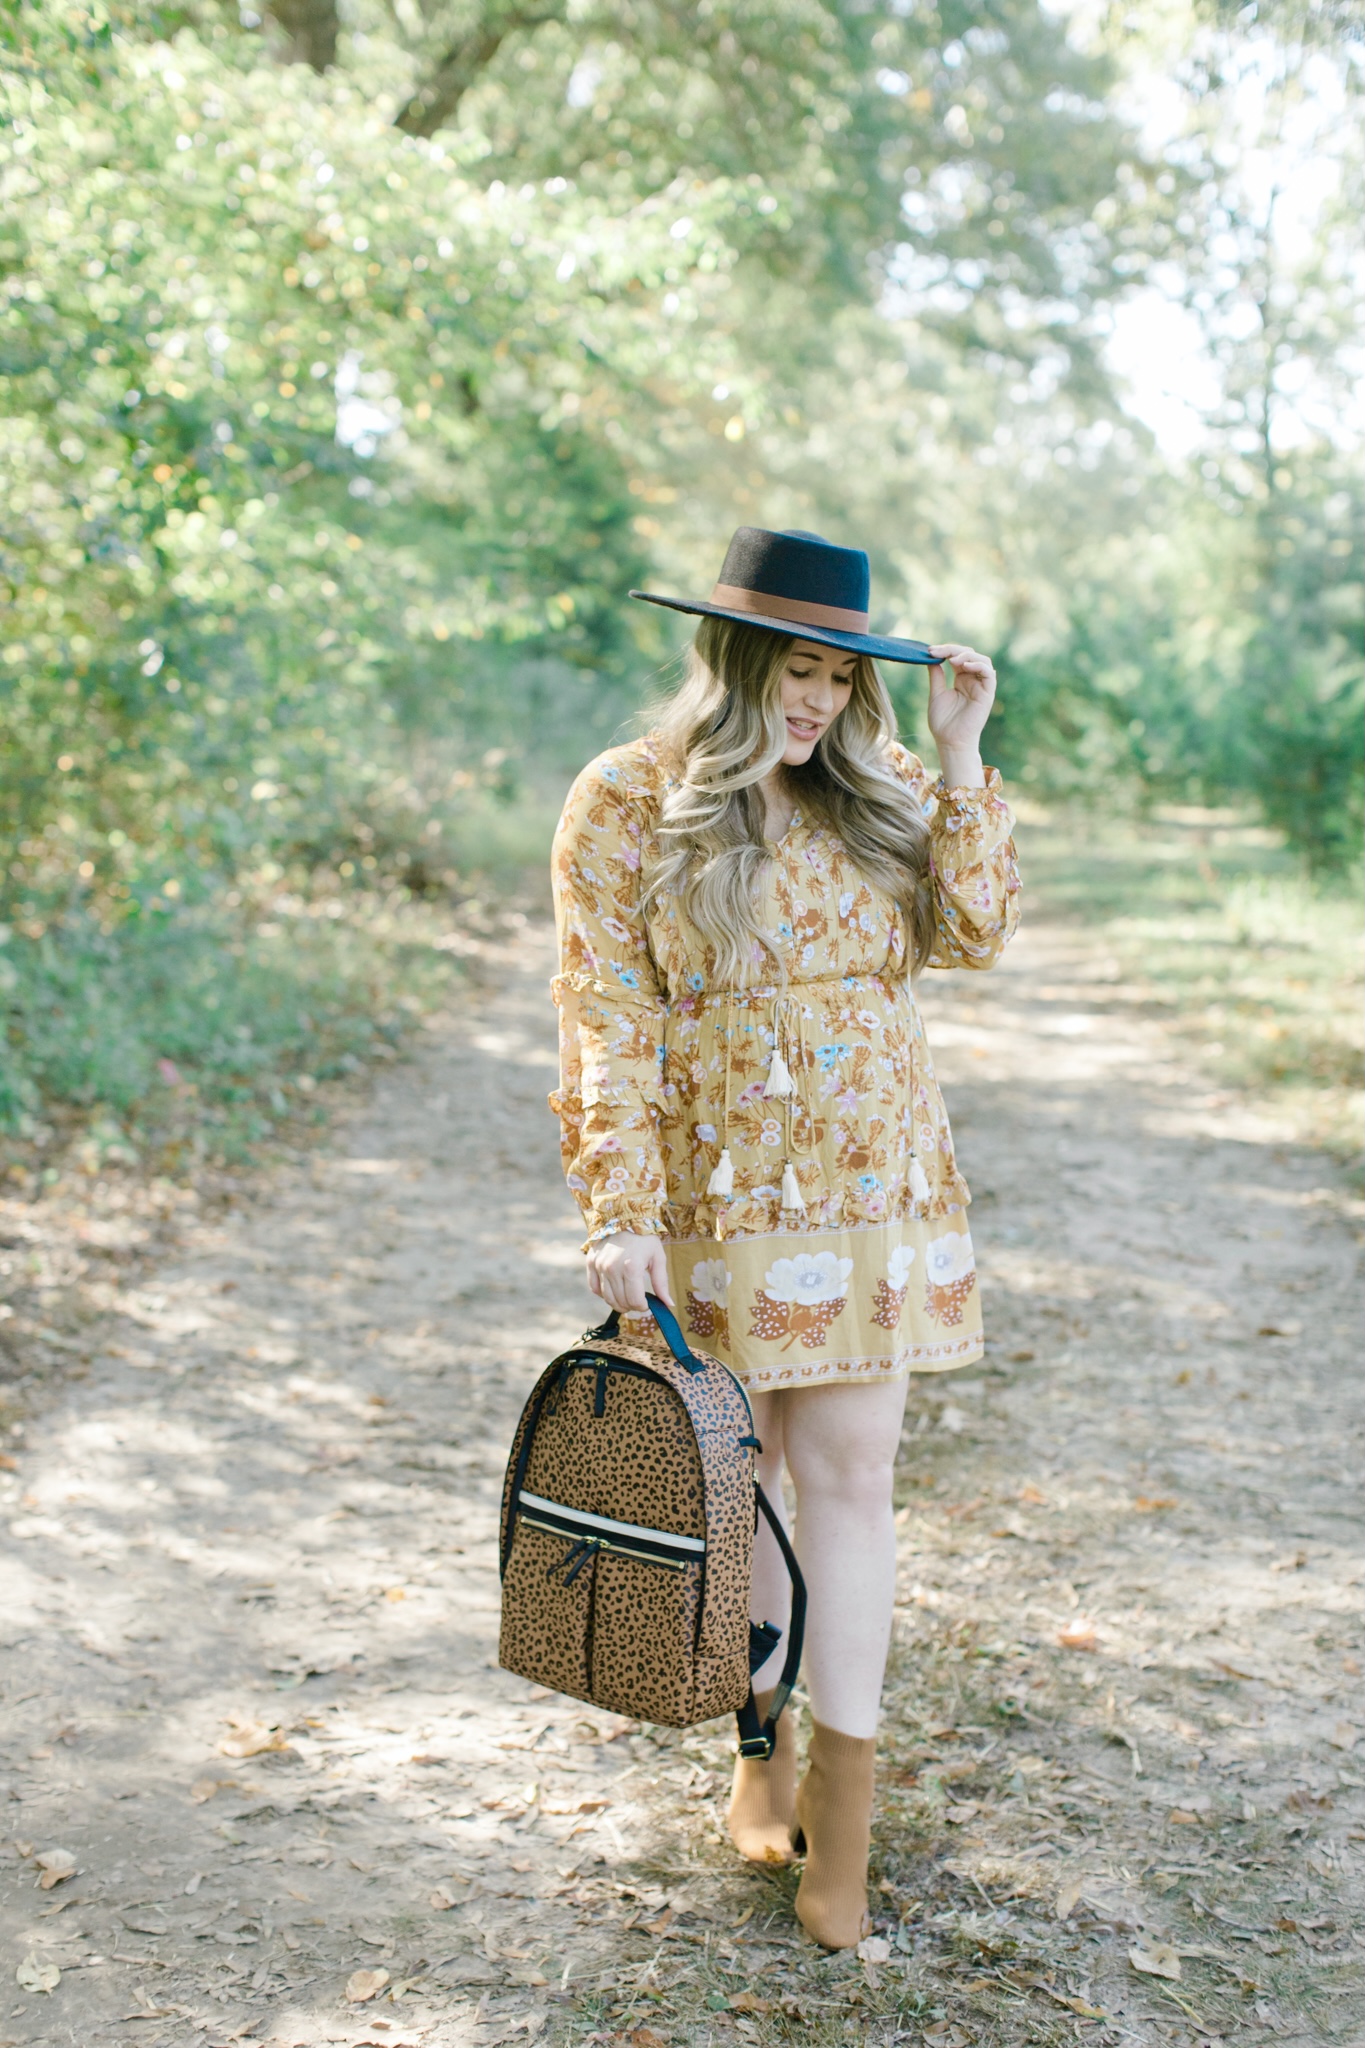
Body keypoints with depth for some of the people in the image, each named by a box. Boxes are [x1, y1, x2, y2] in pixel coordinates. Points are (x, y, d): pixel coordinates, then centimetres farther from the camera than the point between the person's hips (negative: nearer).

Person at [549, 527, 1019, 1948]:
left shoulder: (881, 788, 8)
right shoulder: (627, 806, -4)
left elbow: (972, 934, -2)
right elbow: (606, 1026, -7)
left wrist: (962, 757, -5)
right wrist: (620, 1213, -13)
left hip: (875, 1189, 2)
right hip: (718, 1194, -2)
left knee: (851, 1472, -2)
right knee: (743, 1471, 10)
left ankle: (841, 1821, 4)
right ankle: (766, 1751, 31)